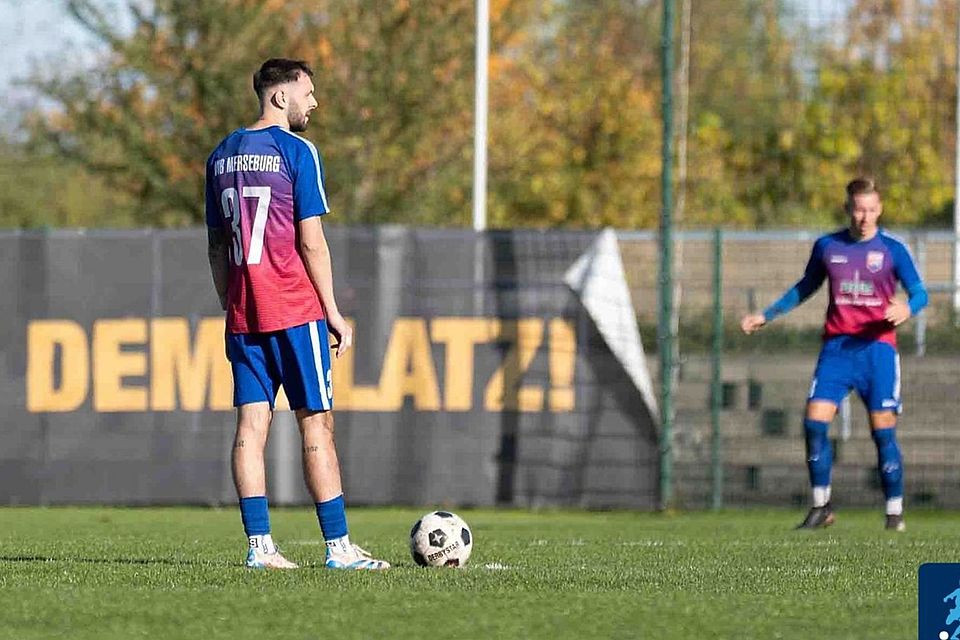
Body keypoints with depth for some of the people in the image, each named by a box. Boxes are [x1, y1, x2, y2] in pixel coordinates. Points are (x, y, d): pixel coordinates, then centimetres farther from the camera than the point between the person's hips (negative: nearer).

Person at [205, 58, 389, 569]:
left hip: (242, 312, 6)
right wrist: (334, 314, -5)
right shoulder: (296, 152, -7)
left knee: (251, 422, 3)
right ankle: (338, 546, -3)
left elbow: (216, 245, 15)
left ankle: (259, 545, -2)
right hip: (294, 309, -6)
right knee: (316, 422, -2)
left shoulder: (222, 155, 12)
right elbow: (310, 242, -10)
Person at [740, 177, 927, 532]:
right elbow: (805, 288, 22)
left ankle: (895, 512, 5)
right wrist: (765, 315, 19)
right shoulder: (827, 246, 8)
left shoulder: (892, 249, 0)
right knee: (814, 423, -9)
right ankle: (821, 507, 2)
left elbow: (920, 292, 2)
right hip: (836, 346, 2)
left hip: (877, 346, -2)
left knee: (883, 431, -5)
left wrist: (907, 308, -21)